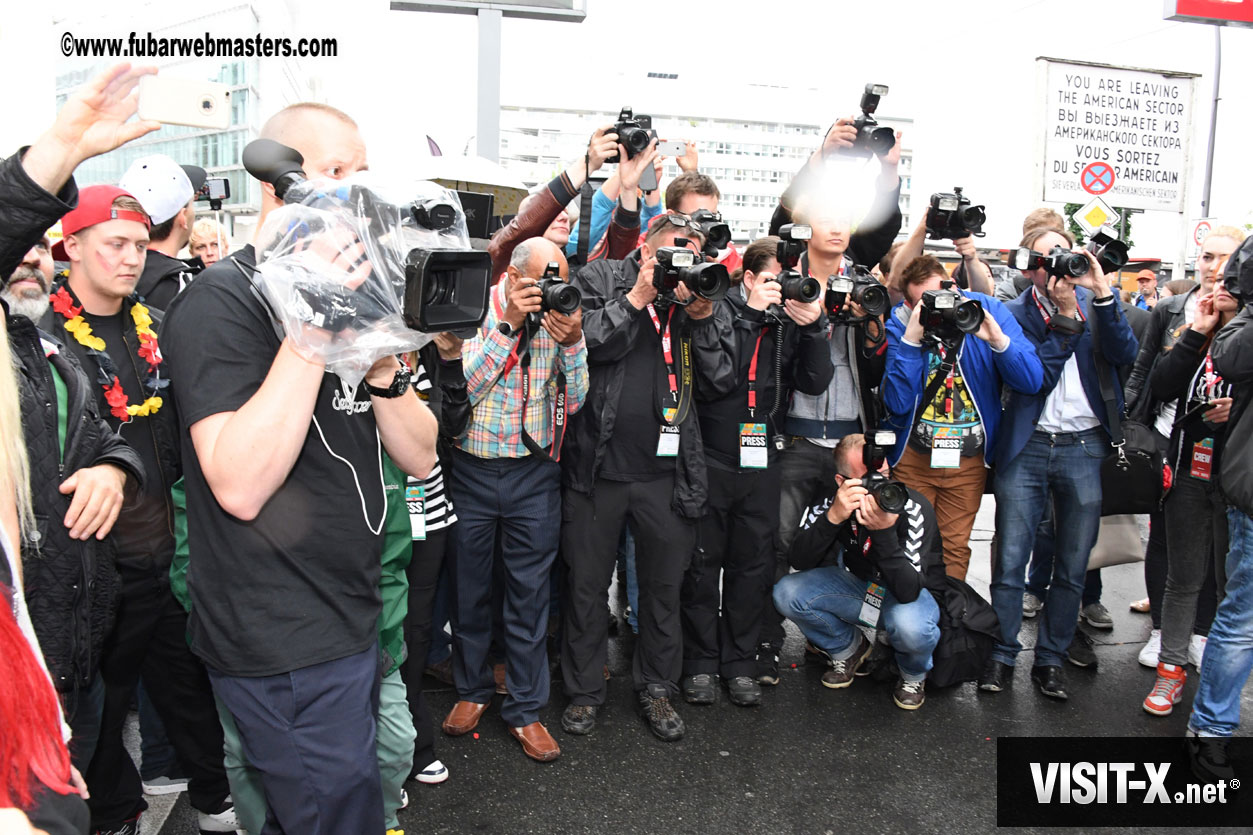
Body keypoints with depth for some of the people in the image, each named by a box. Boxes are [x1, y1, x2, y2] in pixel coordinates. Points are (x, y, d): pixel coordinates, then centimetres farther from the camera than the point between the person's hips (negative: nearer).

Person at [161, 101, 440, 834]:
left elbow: (420, 457, 5)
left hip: (352, 617, 8)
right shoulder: (223, 299, -14)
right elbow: (240, 486, -27)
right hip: (283, 644, -8)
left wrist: (384, 366, -13)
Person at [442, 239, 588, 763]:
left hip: (534, 472, 1)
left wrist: (572, 342, -18)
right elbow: (462, 386, -17)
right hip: (471, 469, -1)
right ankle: (472, 689, 34)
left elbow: (574, 402, -2)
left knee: (530, 592, 7)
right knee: (469, 587, 13)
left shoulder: (558, 316, 0)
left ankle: (525, 708, 21)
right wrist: (509, 324, -21)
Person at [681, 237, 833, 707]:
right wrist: (751, 313, -17)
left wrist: (812, 326, -14)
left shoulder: (791, 323, 7)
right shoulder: (716, 311, -3)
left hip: (760, 464, 3)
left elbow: (815, 383, -3)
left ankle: (740, 663, 25)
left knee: (753, 567, 10)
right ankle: (700, 663, 21)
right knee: (702, 565, 6)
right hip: (710, 460, -3)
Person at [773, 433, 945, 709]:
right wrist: (833, 517, -40)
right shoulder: (833, 501, -17)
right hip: (859, 585, 4)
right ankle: (849, 649, 11)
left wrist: (884, 532, -47)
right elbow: (798, 561, -26)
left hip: (913, 595, -3)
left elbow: (908, 590, -35)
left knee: (911, 626, -39)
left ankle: (914, 675, 1)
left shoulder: (912, 508, -28)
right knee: (787, 592, -18)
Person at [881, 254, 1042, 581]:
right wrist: (910, 340, -26)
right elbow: (896, 403, -18)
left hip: (970, 459, 1)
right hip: (913, 456, -1)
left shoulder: (988, 309, -7)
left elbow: (1032, 382, -12)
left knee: (955, 548, 12)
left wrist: (998, 340, -28)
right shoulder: (900, 321, -9)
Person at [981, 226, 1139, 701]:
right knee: (1009, 560, 0)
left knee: (1073, 567, 8)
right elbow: (1034, 377, -12)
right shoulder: (1017, 313, 1)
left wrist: (1101, 293, -16)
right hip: (1027, 446, -2)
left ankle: (1050, 659, 22)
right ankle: (1003, 655, 15)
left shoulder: (1092, 303, 8)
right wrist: (1065, 317, -15)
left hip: (1085, 447, 2)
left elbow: (1124, 354, -9)